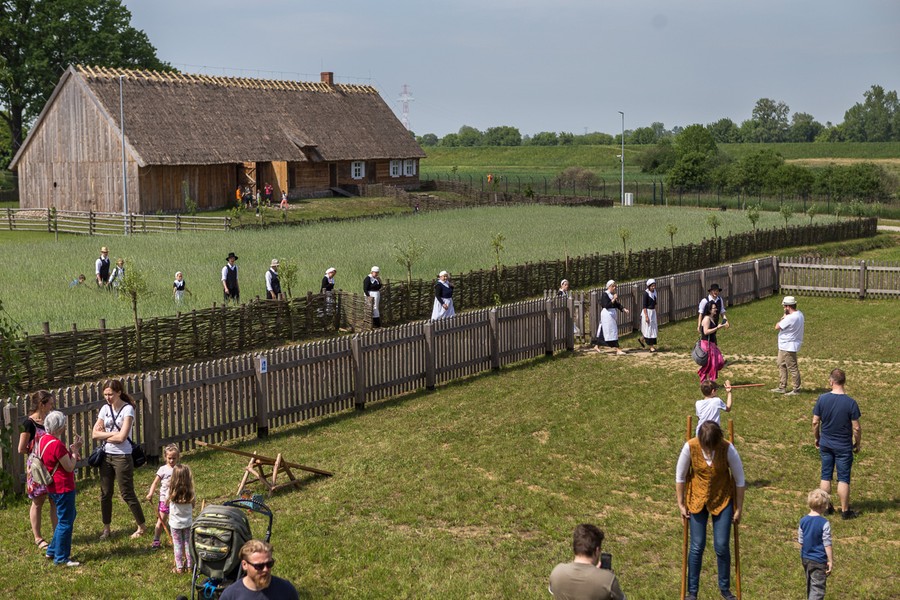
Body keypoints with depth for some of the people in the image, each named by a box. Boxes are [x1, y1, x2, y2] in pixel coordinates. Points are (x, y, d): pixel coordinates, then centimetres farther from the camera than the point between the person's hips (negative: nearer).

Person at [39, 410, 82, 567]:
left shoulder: (44, 439, 6)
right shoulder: (57, 444, -24)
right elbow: (69, 467, -18)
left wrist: (71, 449, 3)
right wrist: (75, 451, -8)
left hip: (54, 487, 10)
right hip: (63, 487, -10)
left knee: (68, 517, 23)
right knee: (66, 522, 0)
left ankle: (53, 551, 30)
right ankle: (61, 558, 8)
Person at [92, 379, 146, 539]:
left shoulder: (127, 409, -13)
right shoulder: (105, 409, 5)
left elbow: (121, 437, -20)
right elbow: (95, 434, 0)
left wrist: (104, 435, -6)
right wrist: (112, 434, -13)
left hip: (122, 457, -6)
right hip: (106, 456, 6)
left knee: (127, 493, -1)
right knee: (105, 493, 10)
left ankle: (141, 526, 13)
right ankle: (106, 528, 21)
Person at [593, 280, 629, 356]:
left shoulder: (613, 294, 12)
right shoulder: (605, 294, -12)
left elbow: (617, 304, 13)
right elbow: (606, 305, -19)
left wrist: (624, 309, -2)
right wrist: (613, 299, -23)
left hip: (613, 314, 9)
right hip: (607, 314, -9)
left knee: (604, 331, 15)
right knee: (612, 331, -9)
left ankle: (597, 346, 26)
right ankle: (617, 349, -10)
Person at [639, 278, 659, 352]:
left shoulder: (654, 292, 7)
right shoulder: (646, 293, -15)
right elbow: (644, 305, -16)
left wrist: (656, 314, 18)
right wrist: (646, 316, -20)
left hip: (653, 312, 8)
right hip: (647, 312, -8)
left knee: (654, 329, 12)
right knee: (649, 329, -2)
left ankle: (641, 339, 33)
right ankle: (651, 347, 2)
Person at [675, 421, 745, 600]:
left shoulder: (727, 448, -21)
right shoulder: (690, 447, -20)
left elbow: (739, 479, -9)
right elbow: (680, 476, -5)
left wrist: (739, 509, -4)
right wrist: (681, 504, 0)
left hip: (722, 500, 0)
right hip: (697, 500, 0)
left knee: (722, 546, 0)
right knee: (697, 547, 1)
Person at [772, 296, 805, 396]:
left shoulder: (790, 318, -26)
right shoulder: (799, 314, 5)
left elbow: (777, 327, -21)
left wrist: (783, 318, -6)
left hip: (788, 347, -11)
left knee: (792, 368, -1)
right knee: (781, 365, 18)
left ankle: (796, 389, 8)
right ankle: (782, 387, 25)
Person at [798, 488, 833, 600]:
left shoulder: (803, 521, -1)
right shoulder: (824, 523, -19)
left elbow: (800, 541, 7)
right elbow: (827, 544, -16)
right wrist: (831, 561, -7)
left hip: (805, 558, 6)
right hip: (819, 561, -6)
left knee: (810, 585, 23)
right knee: (817, 588, -3)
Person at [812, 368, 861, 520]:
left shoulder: (822, 399, -10)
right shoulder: (851, 403, -17)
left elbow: (815, 422, -3)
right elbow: (856, 428, -13)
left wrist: (817, 438, 13)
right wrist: (858, 443, 4)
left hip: (825, 444, 2)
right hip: (843, 446, -2)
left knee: (826, 476, 15)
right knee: (843, 479, 7)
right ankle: (845, 511, 13)